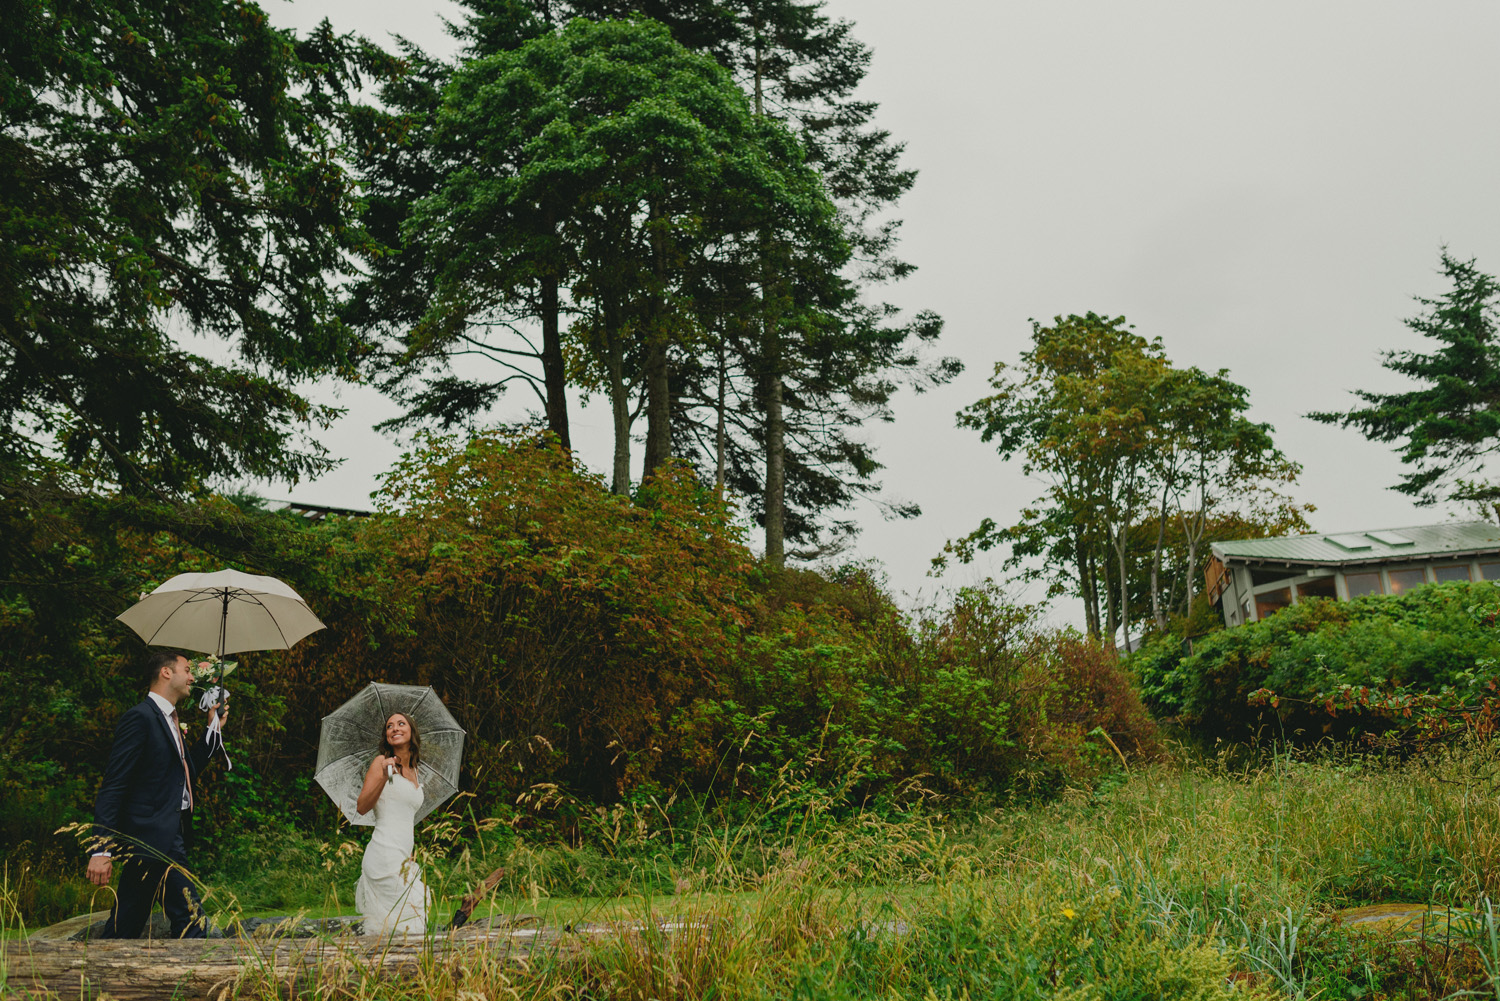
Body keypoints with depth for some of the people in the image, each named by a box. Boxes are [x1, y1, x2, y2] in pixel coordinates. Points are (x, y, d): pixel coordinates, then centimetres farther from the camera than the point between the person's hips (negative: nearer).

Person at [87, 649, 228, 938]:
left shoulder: (170, 721, 18)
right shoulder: (140, 717, -11)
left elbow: (188, 771, 23)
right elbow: (113, 786, -16)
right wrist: (102, 849, -20)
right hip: (155, 839, -10)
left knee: (125, 926, 13)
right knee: (191, 920, -6)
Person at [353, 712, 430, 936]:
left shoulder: (414, 771, 19)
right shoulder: (382, 762, 0)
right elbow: (361, 808, -9)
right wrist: (383, 778, -22)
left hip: (404, 857, 7)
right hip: (385, 855, -7)